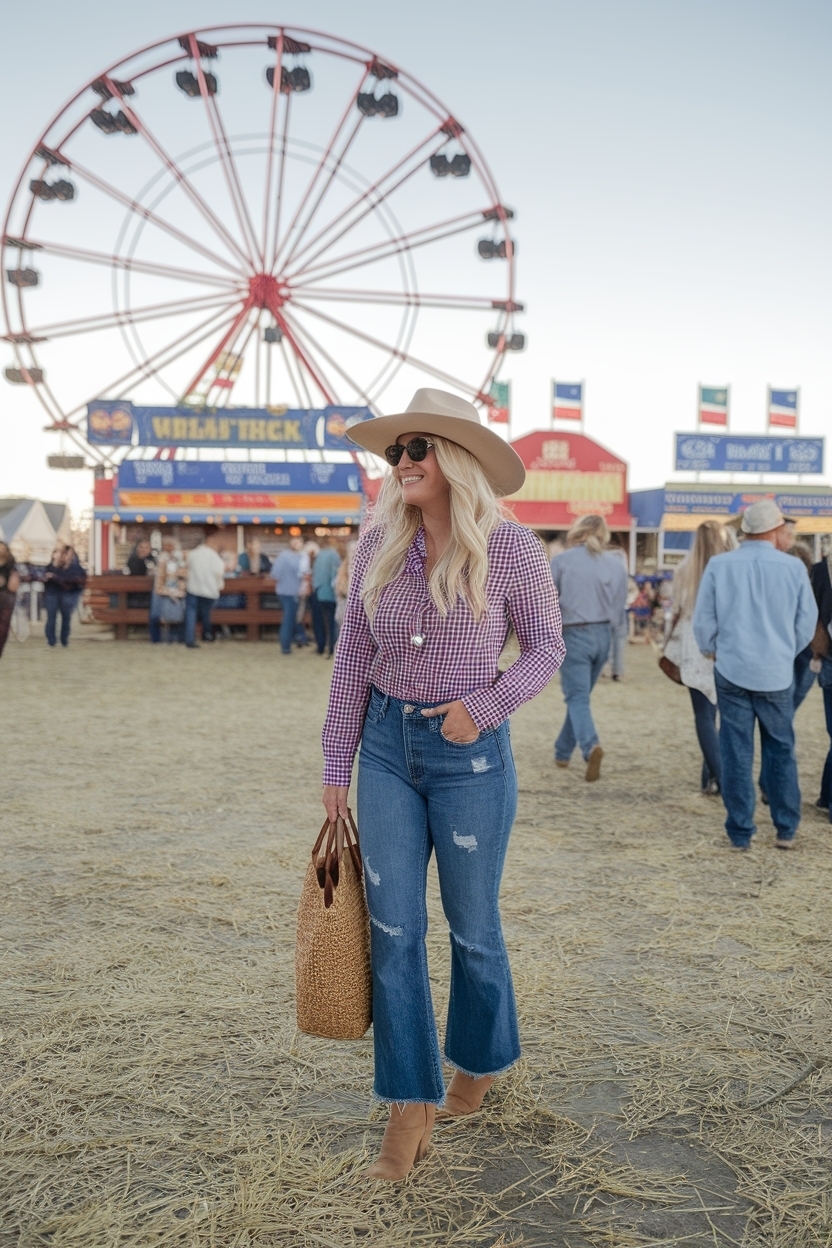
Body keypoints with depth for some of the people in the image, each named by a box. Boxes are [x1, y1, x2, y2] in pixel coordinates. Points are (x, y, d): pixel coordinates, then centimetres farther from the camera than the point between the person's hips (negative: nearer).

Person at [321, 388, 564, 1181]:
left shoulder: (508, 548, -10)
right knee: (392, 929, 4)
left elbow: (546, 646, -1)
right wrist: (336, 763, 4)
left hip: (470, 754, -3)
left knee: (471, 927, 13)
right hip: (387, 745, 3)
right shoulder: (378, 547, 0)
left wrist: (485, 707, -16)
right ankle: (410, 1111, 17)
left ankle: (481, 1063, 41)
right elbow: (353, 659, 5)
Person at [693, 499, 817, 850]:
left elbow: (703, 621, -1)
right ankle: (786, 830, 18)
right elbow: (807, 622, 3)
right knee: (781, 751, 13)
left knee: (736, 753, 6)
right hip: (778, 674, 0)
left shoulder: (719, 565, -7)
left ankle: (740, 832, 11)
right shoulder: (793, 567, -7)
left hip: (732, 671, 0)